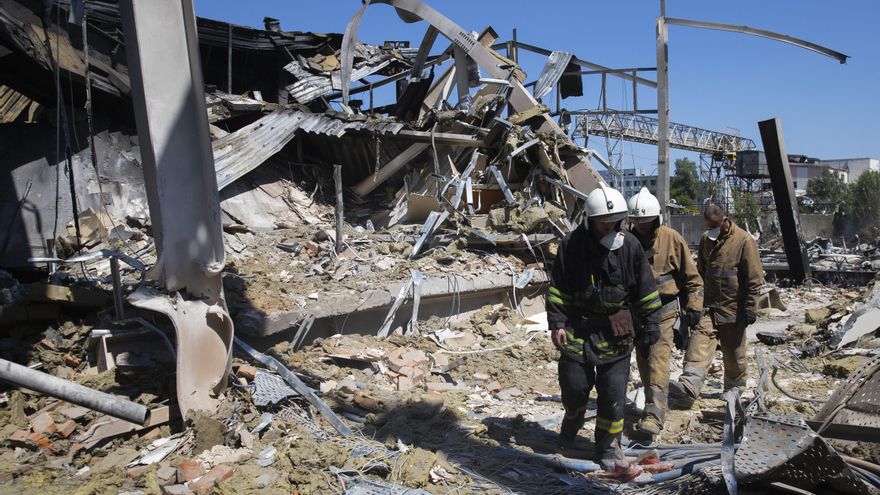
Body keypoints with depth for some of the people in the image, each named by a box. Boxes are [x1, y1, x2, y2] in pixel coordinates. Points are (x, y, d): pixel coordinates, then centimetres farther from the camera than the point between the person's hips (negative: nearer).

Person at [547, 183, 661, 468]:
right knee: (574, 387, 8)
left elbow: (645, 290, 4)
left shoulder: (629, 246, -4)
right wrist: (557, 323, -8)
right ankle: (572, 422, 41)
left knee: (614, 394, 4)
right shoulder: (572, 245, -6)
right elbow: (558, 288, -1)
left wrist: (650, 324, 3)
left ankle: (608, 446, 22)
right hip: (578, 328, 0)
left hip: (616, 332, 0)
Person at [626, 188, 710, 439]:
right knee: (643, 361, 12)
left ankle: (654, 415, -15)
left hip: (665, 309, -4)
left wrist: (695, 307, -5)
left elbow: (691, 276, -2)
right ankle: (654, 404, 29)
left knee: (659, 360, -12)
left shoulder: (672, 239, -9)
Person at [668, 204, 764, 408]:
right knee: (699, 345, -12)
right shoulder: (706, 239, 8)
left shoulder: (744, 241, -10)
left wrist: (750, 307, -11)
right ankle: (688, 388, -23)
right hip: (708, 306, 4)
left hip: (732, 309, -4)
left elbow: (755, 278, -9)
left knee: (734, 355, 11)